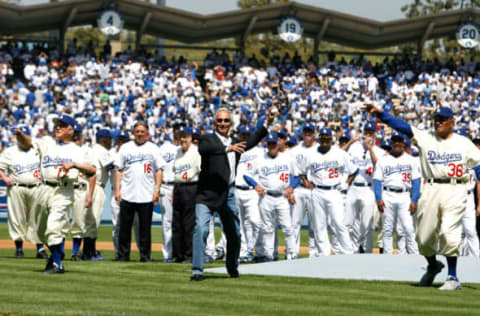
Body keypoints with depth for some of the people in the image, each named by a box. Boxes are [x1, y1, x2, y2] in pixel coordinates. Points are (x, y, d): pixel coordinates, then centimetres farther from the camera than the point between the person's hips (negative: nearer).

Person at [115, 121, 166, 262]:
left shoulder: (153, 148, 9)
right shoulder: (125, 148, 9)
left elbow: (158, 170, 7)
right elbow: (119, 170, 8)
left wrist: (157, 190, -4)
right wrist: (117, 190, -1)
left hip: (147, 196, -1)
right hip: (127, 195, 1)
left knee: (145, 227, 1)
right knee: (125, 226, 2)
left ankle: (145, 255, 6)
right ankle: (123, 255, 7)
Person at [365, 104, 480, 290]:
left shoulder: (464, 143, 10)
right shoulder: (426, 138, 9)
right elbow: (402, 126, -1)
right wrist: (380, 114, -14)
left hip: (455, 190, -3)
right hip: (431, 190, 3)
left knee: (448, 232, -18)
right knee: (424, 236, 5)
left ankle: (453, 278, -10)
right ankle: (433, 266, 34)